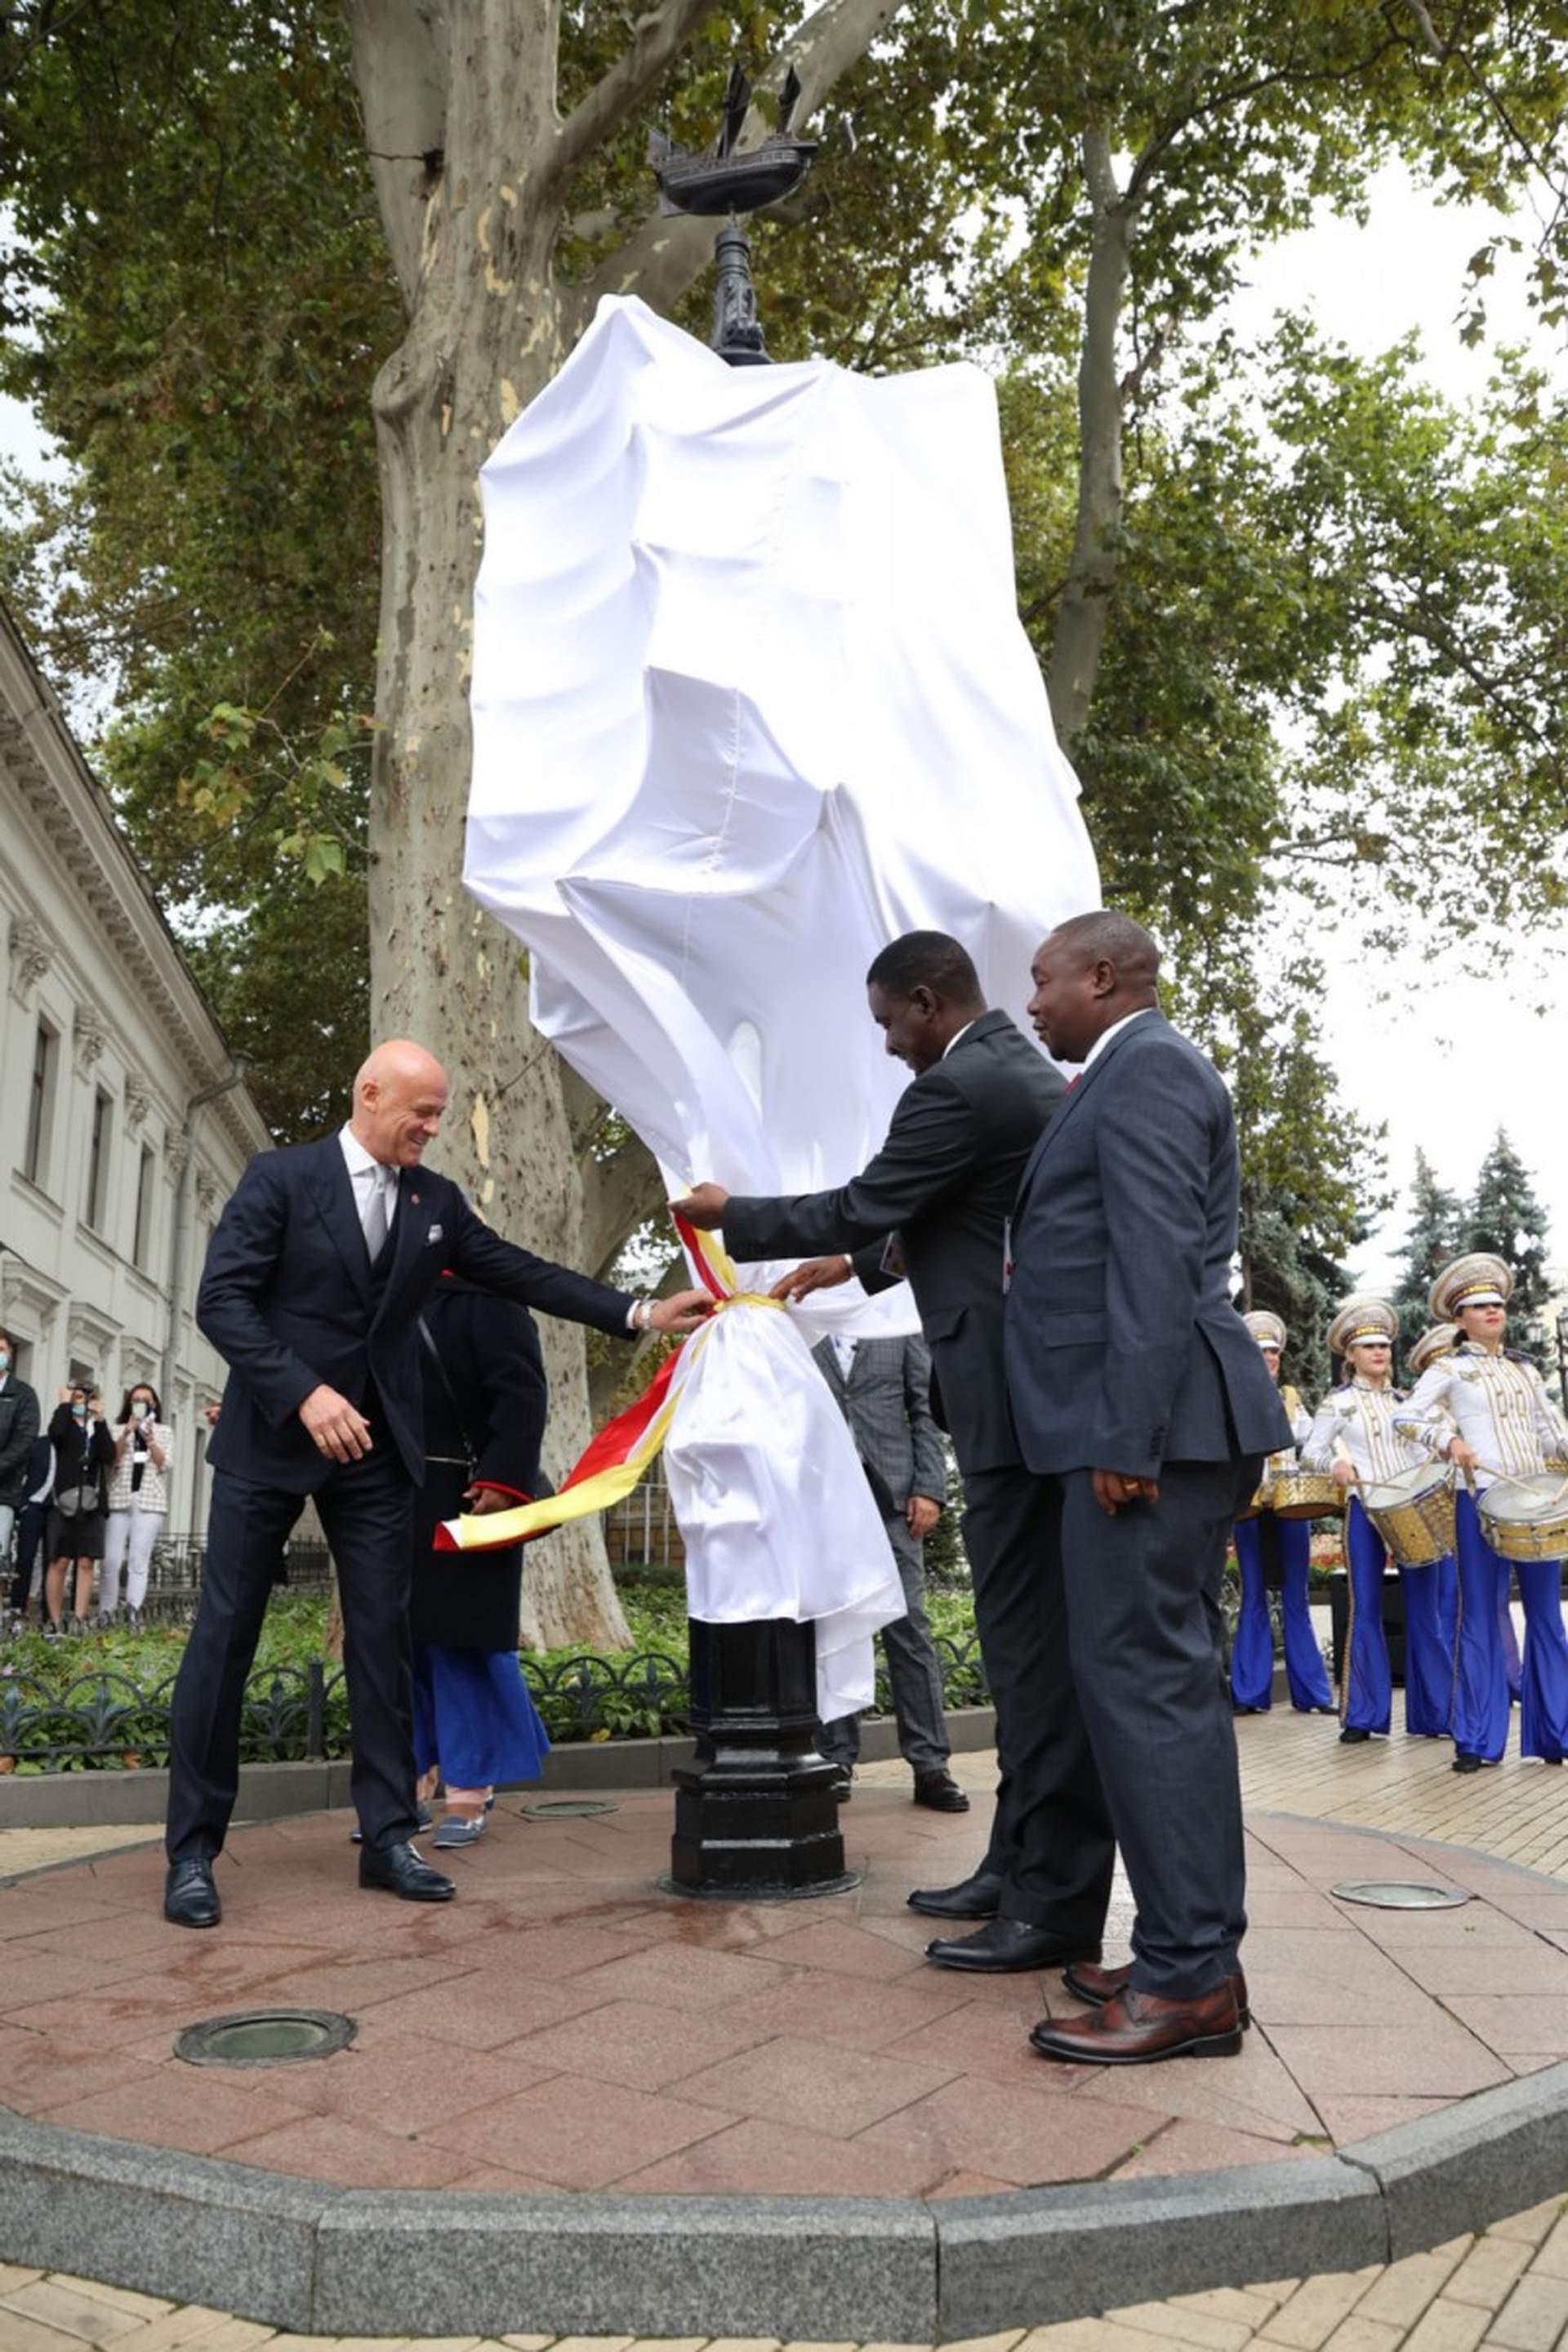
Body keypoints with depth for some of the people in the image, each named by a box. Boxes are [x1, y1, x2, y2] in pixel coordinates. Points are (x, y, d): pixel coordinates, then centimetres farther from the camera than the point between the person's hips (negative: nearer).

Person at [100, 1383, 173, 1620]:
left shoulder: (164, 1432, 15)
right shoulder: (118, 1430, 14)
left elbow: (164, 1466, 4)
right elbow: (111, 1459, 0)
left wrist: (150, 1440, -9)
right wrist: (127, 1433, -11)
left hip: (150, 1502, -1)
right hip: (119, 1500, 1)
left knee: (139, 1560, -11)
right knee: (111, 1560, -6)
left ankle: (133, 1613, -19)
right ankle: (105, 1613, 2)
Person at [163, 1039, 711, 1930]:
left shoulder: (436, 1201, 6)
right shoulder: (281, 1178, -7)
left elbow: (523, 1273, 5)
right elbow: (221, 1299, -11)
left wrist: (641, 1313, -4)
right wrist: (303, 1393, -22)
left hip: (377, 1448, 4)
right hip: (271, 1439, -4)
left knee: (384, 1638, 5)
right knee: (225, 1636, 1)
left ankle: (389, 1836, 14)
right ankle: (193, 1848, 12)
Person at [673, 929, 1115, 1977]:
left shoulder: (960, 1088, -15)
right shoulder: (1029, 1071, 17)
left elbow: (859, 1207, -11)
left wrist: (733, 1214, 4)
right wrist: (862, 1263, 30)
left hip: (1013, 1391, -11)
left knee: (1032, 1636, -5)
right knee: (1028, 1630, 15)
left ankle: (1058, 1900, 3)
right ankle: (1024, 1862, 25)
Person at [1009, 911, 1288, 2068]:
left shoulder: (1146, 1067, -8)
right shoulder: (1134, 1074, 23)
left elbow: (1158, 1261, -18)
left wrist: (1127, 1437, -22)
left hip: (1151, 1420, -11)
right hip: (1144, 1427, 11)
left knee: (1146, 1683, -8)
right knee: (1167, 1684, 11)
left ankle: (1190, 1981, -1)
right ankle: (1195, 1956, 19)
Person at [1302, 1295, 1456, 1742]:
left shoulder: (1404, 1400, 14)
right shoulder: (1338, 1402, 3)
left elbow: (1419, 1451, 17)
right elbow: (1310, 1451, 0)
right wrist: (1336, 1463, -20)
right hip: (1366, 1508, -3)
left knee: (1425, 1608, 3)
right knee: (1366, 1609, -1)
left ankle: (1435, 1710, 11)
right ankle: (1364, 1715, 6)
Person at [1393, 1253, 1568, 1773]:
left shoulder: (1524, 1368, 16)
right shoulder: (1449, 1370, 3)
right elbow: (1405, 1417, -3)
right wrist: (1448, 1441, -18)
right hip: (1481, 1501, -4)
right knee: (1480, 1618, -1)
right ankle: (1477, 1740, 5)